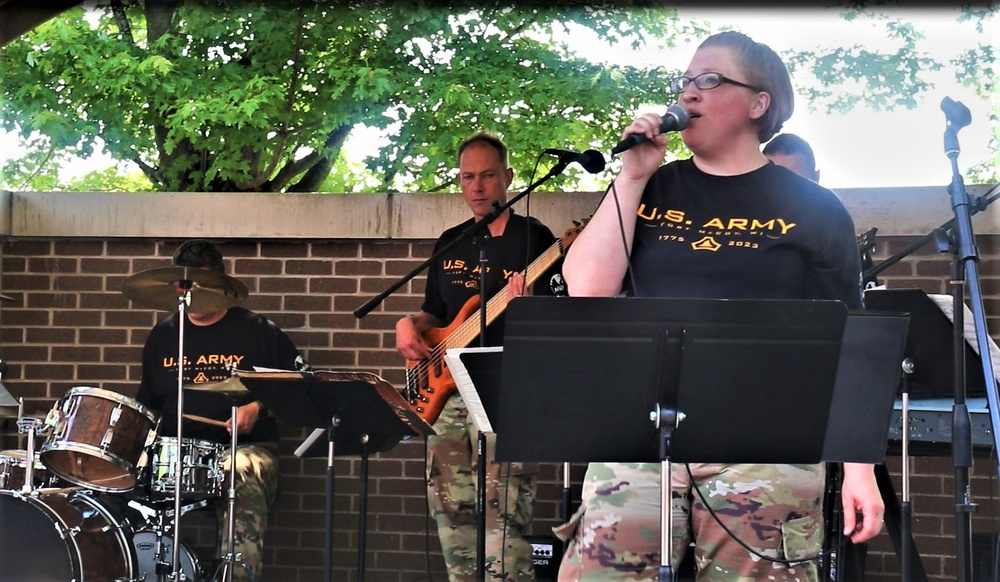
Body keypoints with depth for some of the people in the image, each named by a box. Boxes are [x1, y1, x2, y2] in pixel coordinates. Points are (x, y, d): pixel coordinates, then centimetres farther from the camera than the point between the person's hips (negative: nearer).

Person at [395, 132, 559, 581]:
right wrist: (410, 325, 3)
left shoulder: (533, 238, -2)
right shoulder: (450, 243, 17)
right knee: (450, 512, 9)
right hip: (447, 391, 7)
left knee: (502, 515, -16)